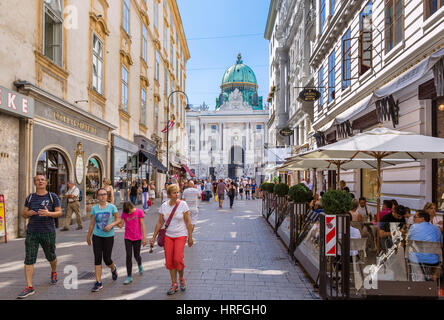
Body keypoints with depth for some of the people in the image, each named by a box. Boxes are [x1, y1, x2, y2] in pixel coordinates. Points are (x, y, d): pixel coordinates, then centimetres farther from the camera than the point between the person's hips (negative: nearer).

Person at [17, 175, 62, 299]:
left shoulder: (52, 196, -1)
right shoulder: (30, 197, 6)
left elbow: (59, 212, -4)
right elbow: (23, 214, 9)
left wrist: (49, 213, -23)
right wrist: (27, 213, -14)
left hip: (48, 232, -1)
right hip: (32, 232, 2)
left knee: (51, 256, 14)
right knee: (29, 259, -5)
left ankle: (54, 272, 43)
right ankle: (29, 287, 2)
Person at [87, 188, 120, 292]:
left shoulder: (112, 207, -4)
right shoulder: (94, 208, 2)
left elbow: (118, 219, 0)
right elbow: (92, 223, 8)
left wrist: (111, 225, -19)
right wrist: (88, 236, 13)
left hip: (108, 236, -2)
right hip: (97, 236, 2)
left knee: (107, 259, 2)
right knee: (97, 259, 0)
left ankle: (113, 268, 37)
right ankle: (98, 283, 9)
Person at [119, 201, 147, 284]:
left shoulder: (139, 212, -10)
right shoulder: (124, 213, -1)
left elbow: (142, 225, -9)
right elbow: (121, 225, -1)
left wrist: (144, 237, -11)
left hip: (137, 238, -2)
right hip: (128, 238, 2)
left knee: (136, 255, 8)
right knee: (128, 256, -3)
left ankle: (140, 266, 43)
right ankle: (129, 277, 5)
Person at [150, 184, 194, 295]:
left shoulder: (183, 204, -7)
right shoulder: (164, 206, 0)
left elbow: (187, 222, -4)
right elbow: (160, 223, 7)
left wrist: (190, 237, -4)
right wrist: (154, 237, 7)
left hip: (181, 235, -3)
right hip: (168, 236, 3)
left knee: (178, 259, -12)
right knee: (169, 261, 2)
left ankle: (182, 279, 17)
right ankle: (174, 284, 19)